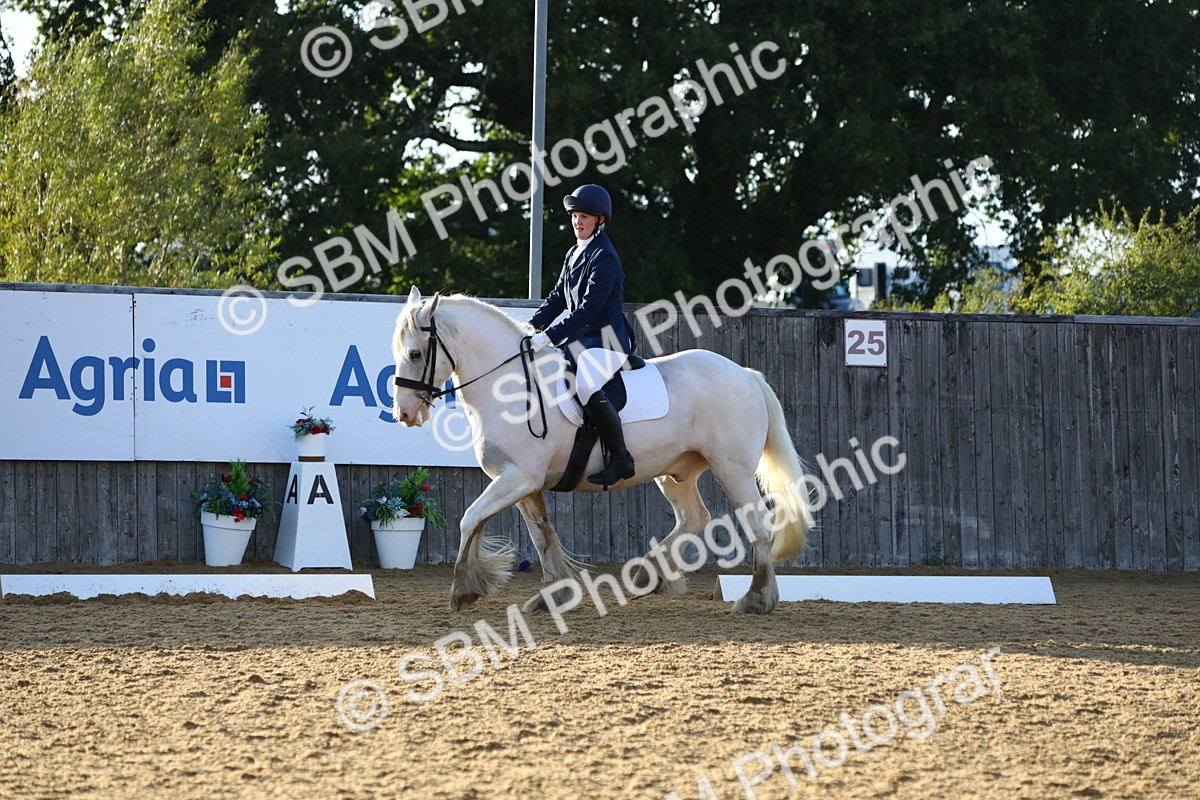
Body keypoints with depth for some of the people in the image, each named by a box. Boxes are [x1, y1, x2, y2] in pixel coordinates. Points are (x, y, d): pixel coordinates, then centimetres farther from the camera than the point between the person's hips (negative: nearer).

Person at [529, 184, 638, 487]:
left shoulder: (604, 257, -12)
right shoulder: (574, 255, 17)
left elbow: (589, 307, -21)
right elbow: (557, 299, 19)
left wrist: (549, 336, -26)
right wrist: (531, 326, 2)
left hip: (606, 340, -10)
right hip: (579, 341, 10)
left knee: (587, 386, -36)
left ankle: (620, 458, -28)